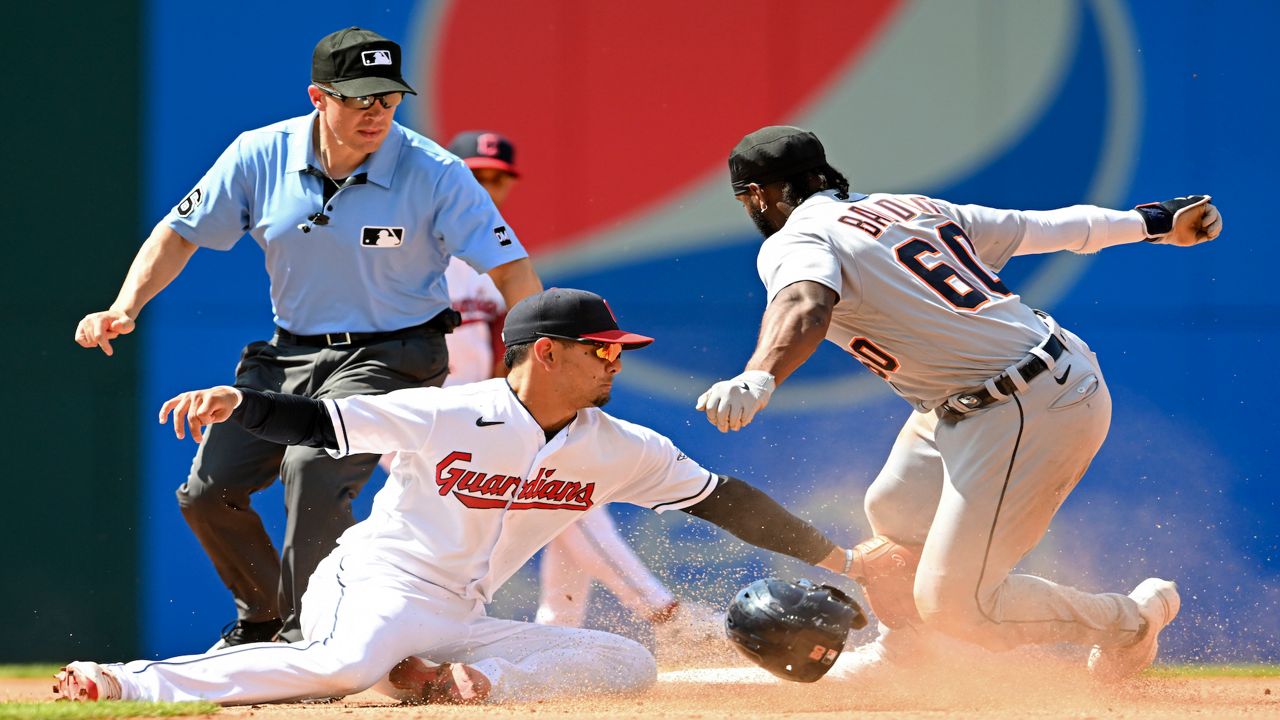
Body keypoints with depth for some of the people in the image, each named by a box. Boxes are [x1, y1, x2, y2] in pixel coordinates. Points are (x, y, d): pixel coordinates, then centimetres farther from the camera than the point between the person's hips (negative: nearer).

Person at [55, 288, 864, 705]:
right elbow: (319, 422, -13)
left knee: (630, 663, -4)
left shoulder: (620, 449, 6)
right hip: (376, 587, -7)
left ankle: (463, 682, -19)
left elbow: (719, 498, 10)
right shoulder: (449, 416, -10)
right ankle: (127, 684, -34)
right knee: (345, 664, -41)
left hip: (462, 621, 7)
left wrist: (826, 554, 7)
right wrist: (237, 403, -31)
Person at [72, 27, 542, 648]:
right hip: (291, 352, 5)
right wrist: (125, 309, -11)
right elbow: (181, 232, 4)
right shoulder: (260, 156, -8)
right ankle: (262, 619, 27)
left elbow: (513, 270, -16)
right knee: (208, 492, 1)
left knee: (313, 466, -30)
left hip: (392, 358, -5)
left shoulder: (434, 174, -17)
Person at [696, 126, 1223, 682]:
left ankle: (1132, 619, 13)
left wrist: (758, 380, -52)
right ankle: (899, 649, 51)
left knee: (953, 604, -4)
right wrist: (1153, 222, 32)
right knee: (894, 512, 27)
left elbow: (806, 307, -33)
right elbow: (1045, 227, 20)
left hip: (1027, 416, -10)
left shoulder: (794, 241, -9)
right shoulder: (913, 208, 15)